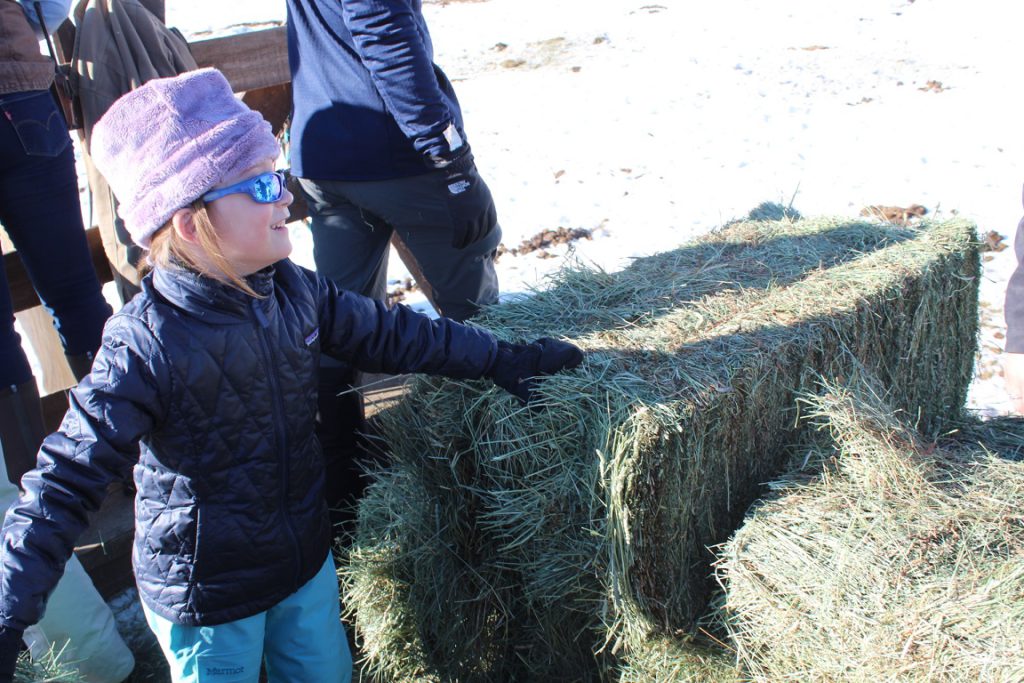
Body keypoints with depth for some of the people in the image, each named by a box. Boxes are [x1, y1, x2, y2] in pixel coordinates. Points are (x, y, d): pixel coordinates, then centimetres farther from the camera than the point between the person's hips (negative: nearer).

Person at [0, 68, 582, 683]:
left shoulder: (295, 292, -9)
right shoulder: (145, 346, -28)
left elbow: (388, 334, 3)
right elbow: (68, 479, -25)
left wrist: (502, 360, 6)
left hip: (306, 559, 6)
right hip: (204, 593, -6)